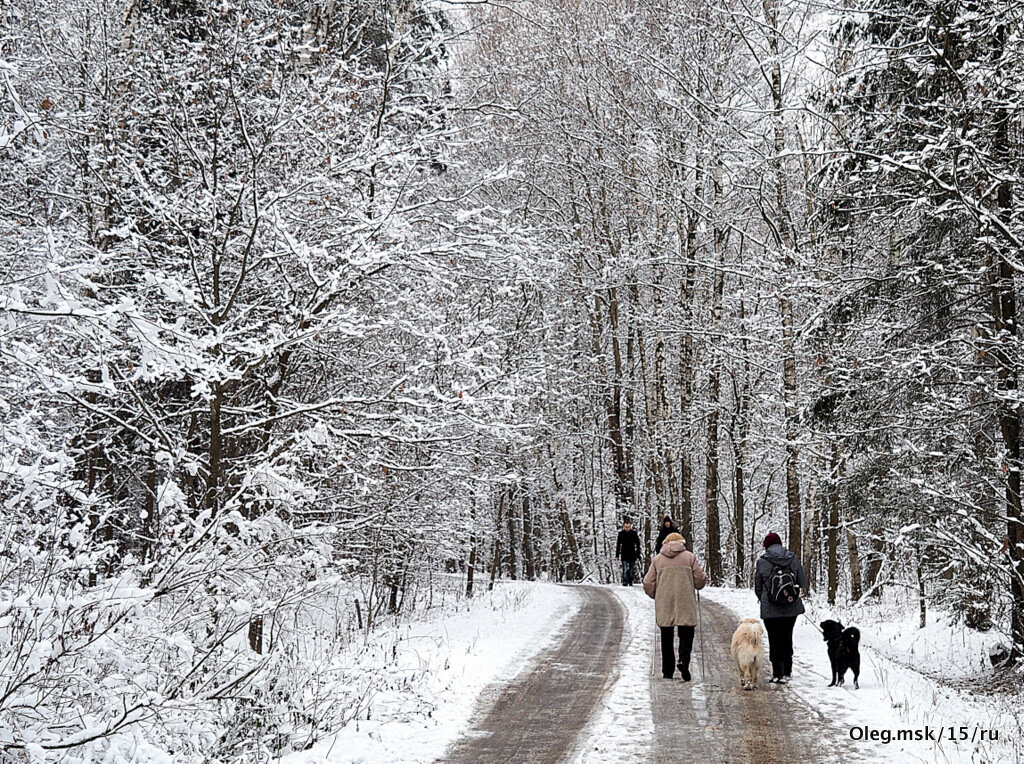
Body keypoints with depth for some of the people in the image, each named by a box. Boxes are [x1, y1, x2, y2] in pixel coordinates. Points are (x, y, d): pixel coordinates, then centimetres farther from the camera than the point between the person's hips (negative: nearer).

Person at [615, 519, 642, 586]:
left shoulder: (634, 533, -1)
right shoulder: (621, 534, -1)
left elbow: (638, 545, 5)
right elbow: (618, 545, 6)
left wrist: (638, 555, 2)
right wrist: (617, 555, 4)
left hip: (632, 555, 1)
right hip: (624, 555, -1)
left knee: (631, 569, 5)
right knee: (625, 569, -8)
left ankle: (630, 582, 16)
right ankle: (625, 582, -9)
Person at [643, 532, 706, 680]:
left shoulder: (657, 559, 6)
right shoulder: (690, 557, 2)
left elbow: (648, 583, 4)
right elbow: (700, 579, 0)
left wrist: (655, 596, 22)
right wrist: (702, 582, 23)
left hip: (663, 605, 2)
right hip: (685, 605, -2)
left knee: (667, 638, 9)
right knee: (686, 635, 2)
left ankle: (668, 671, 9)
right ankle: (684, 659, -22)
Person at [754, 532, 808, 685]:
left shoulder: (762, 562, -7)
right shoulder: (793, 559, -1)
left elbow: (757, 587, 1)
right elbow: (803, 583, 4)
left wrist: (762, 598, 21)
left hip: (770, 609, -3)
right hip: (791, 608, 3)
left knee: (774, 640, 5)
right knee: (787, 639, 17)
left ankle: (778, 674, 2)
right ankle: (787, 672, 22)